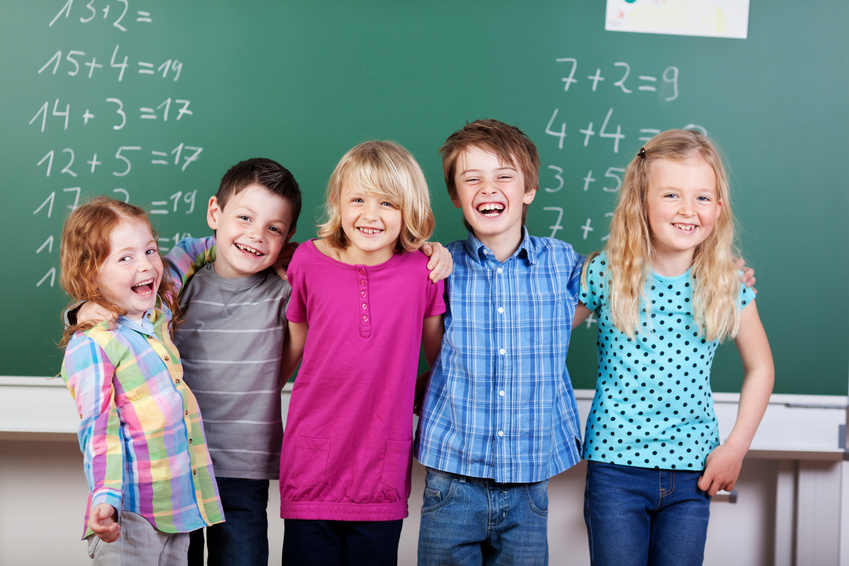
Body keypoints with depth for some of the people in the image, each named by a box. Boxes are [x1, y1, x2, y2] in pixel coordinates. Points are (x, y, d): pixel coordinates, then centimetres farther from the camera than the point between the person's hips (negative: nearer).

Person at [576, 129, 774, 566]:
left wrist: (735, 448, 3)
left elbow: (759, 367, 9)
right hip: (616, 465, -2)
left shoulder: (728, 284, -3)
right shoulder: (605, 275, -8)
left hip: (692, 473, 2)